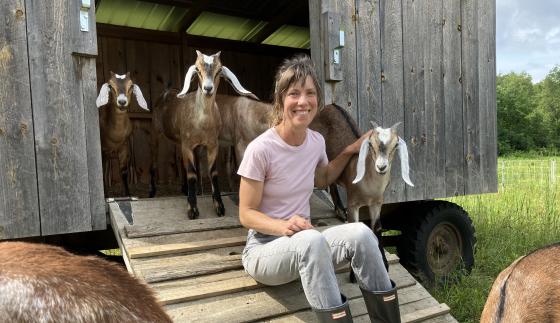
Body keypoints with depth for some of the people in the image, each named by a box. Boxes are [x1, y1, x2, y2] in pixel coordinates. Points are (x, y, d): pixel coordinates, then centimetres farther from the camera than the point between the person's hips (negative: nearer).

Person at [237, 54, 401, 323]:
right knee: (311, 240, -38)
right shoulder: (260, 149, -20)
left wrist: (350, 151, 9)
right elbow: (247, 214, -13)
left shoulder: (316, 141, -1)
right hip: (264, 248, -5)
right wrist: (283, 226, -32)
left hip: (304, 245, 5)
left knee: (360, 233, -24)